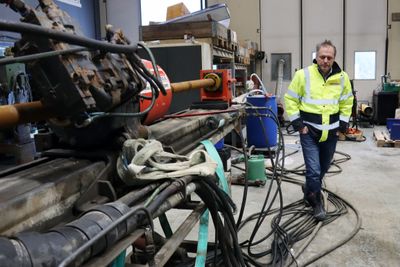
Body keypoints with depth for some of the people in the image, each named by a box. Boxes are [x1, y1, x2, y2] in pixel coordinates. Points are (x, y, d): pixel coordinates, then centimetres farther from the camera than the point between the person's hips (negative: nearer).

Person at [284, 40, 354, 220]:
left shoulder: (342, 77, 0)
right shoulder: (303, 74, -11)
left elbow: (347, 102, 12)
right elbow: (290, 99, -5)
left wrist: (342, 124, 5)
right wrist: (298, 123, -9)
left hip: (331, 132, 4)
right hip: (309, 132, -4)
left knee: (323, 167, 19)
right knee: (314, 170, -6)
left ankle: (310, 190, 44)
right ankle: (317, 203, 14)